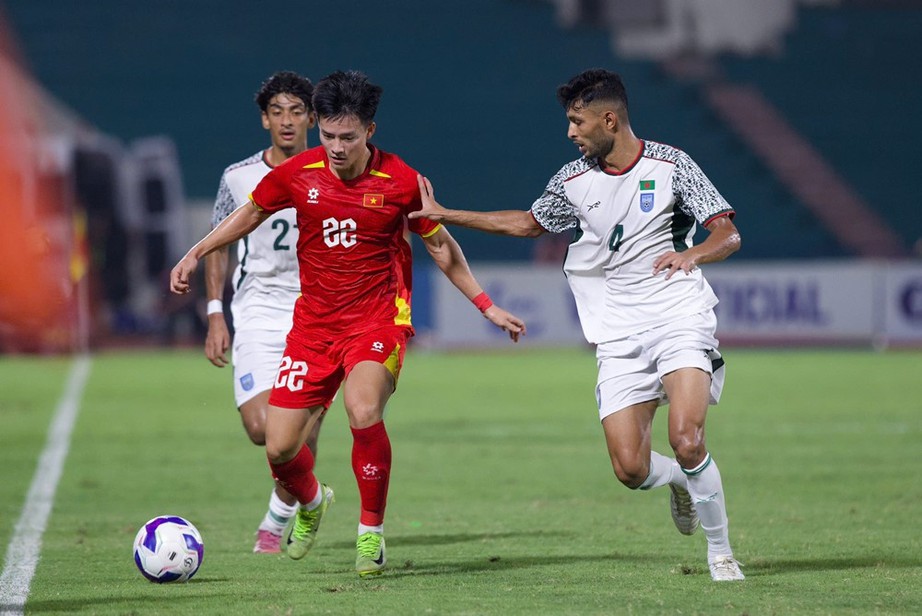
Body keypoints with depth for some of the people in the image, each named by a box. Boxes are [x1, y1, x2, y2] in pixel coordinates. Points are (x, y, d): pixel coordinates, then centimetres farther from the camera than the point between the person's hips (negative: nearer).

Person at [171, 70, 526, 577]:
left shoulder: (400, 182, -10)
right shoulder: (297, 174, -4)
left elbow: (441, 247, 5)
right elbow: (250, 213, 16)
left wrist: (488, 307, 7)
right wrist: (195, 254, 10)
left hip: (378, 320, -3)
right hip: (313, 323, 3)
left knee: (363, 413, -32)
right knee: (279, 448, -2)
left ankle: (371, 531, -10)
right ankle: (312, 502, 36)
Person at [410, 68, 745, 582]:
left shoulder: (671, 165, -4)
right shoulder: (573, 181, 9)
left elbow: (729, 234, -6)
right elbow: (528, 222, 26)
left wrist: (693, 253, -28)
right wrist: (443, 215, 25)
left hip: (679, 321, -4)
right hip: (619, 338, 4)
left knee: (687, 442, -23)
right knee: (631, 468, -10)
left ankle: (721, 553, -3)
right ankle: (678, 481, 27)